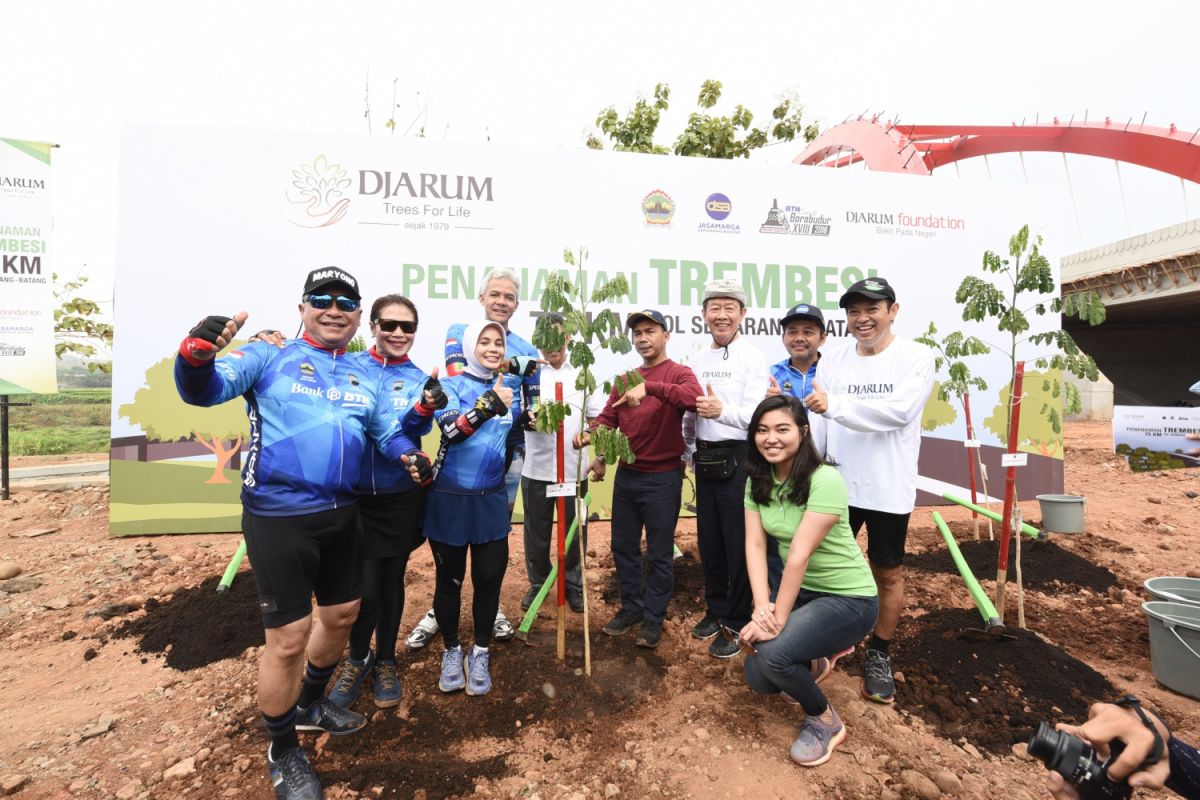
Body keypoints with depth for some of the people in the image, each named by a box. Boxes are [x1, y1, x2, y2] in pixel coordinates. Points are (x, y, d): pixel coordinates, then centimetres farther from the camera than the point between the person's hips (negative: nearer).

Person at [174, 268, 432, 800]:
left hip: (340, 515, 6)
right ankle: (283, 751, 28)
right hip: (278, 517, -6)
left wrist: (410, 454, -8)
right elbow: (205, 390, -15)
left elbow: (388, 432, 14)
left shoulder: (364, 378, 11)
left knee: (342, 613, 19)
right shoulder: (270, 357, -3)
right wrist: (197, 354, -37)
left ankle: (309, 706, 48)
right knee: (290, 637, 0)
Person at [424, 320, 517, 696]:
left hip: (492, 500, 3)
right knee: (449, 580, 10)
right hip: (450, 499, -3)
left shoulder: (509, 387, 5)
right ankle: (451, 652, 32)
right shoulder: (450, 385, -9)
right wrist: (487, 406, -41)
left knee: (489, 578, 7)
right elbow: (451, 430, -27)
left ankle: (480, 654, 28)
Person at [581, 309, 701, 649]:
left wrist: (649, 386, -38)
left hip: (662, 479, -6)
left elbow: (694, 397, -29)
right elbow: (608, 417, 5)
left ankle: (653, 618, 25)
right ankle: (631, 607, 35)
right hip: (626, 476, 6)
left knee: (659, 553, 8)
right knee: (623, 546, 17)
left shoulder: (678, 372, -7)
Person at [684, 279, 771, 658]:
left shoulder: (754, 358, -9)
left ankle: (735, 623, 20)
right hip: (704, 459, 6)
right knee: (709, 540, 17)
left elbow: (756, 415, -20)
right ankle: (716, 609, 35)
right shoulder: (696, 360, 10)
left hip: (737, 460, -6)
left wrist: (722, 410, -38)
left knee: (738, 543, 4)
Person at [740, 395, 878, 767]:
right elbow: (754, 544, -10)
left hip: (848, 598, -6)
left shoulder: (824, 480, -26)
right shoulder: (758, 480, -4)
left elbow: (799, 555, -28)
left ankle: (825, 720, 6)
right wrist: (762, 607, -22)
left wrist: (778, 618, -26)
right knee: (758, 678, -1)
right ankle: (812, 664, 32)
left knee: (772, 654, -26)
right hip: (799, 591, 6)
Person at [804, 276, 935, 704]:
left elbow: (898, 411, -24)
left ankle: (879, 656, 34)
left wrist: (834, 404, -32)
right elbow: (817, 421, -1)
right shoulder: (832, 361, 2)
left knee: (888, 574, 14)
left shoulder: (916, 357, -7)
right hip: (837, 485, 3)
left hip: (888, 490, -2)